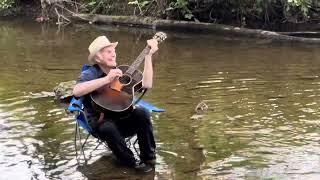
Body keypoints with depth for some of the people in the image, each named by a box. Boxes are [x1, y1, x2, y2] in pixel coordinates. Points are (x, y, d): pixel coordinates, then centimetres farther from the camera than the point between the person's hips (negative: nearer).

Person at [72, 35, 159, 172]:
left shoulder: (121, 73, 8)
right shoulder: (89, 74, -8)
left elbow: (147, 84, -4)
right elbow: (76, 91, -31)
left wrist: (149, 55, -5)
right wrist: (107, 79, -34)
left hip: (122, 121, 4)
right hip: (100, 122, -4)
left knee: (141, 112, -25)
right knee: (108, 128, -37)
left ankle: (149, 157, -9)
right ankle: (131, 162, -14)